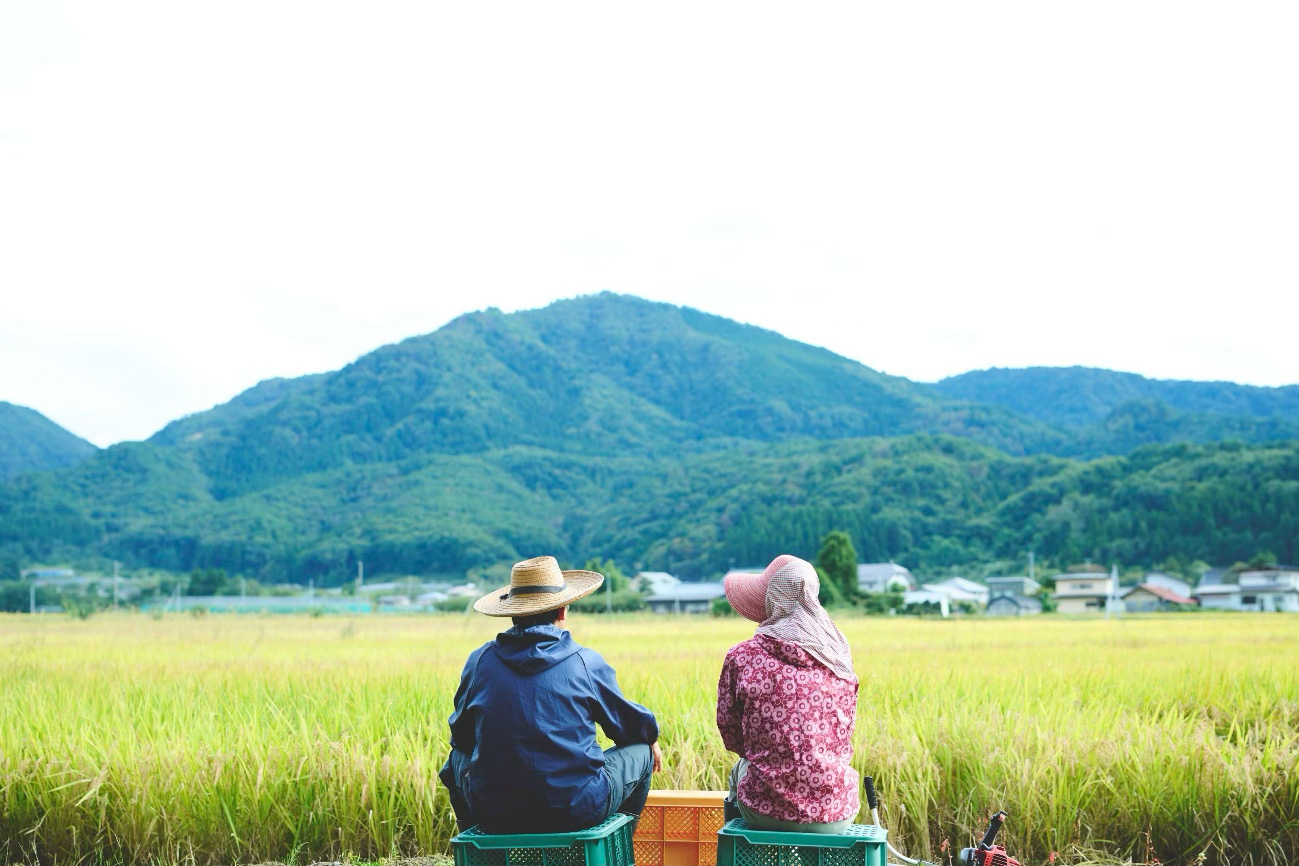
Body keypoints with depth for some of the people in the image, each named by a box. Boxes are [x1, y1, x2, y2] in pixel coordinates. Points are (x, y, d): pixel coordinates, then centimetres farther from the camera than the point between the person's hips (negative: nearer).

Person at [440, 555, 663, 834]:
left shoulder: (480, 660, 1)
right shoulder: (586, 662, -3)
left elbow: (460, 734, 15)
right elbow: (631, 723, 11)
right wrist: (652, 741, 35)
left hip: (494, 815, 2)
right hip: (578, 812, -2)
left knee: (458, 757, 33)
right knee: (640, 751, 23)